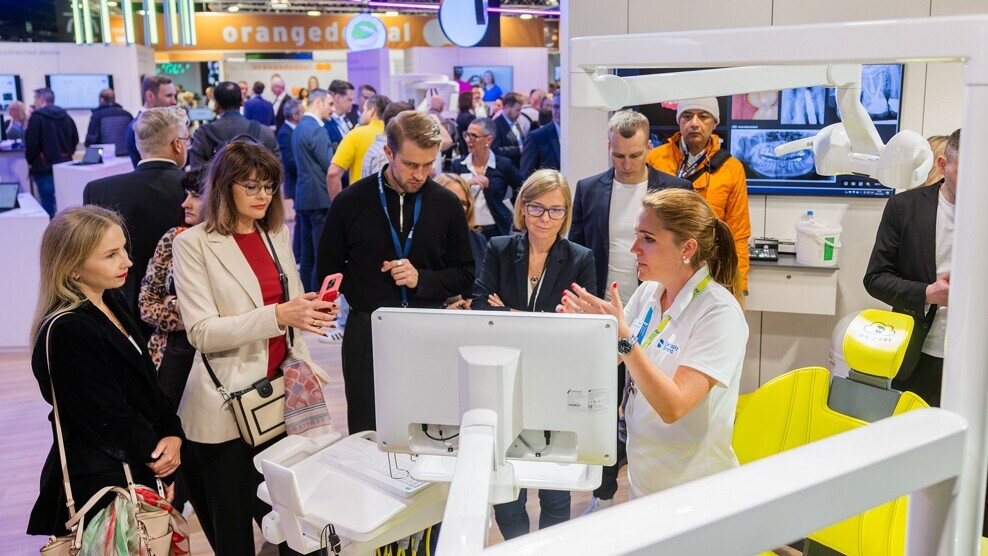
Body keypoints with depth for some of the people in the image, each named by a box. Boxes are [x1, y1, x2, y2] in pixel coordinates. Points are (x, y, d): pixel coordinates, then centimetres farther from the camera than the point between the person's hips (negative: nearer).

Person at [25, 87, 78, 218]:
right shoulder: (65, 116, 10)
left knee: (47, 202, -3)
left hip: (44, 167, -6)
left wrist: (30, 161, 1)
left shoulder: (37, 117, -10)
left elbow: (31, 143, -12)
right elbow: (75, 139, 14)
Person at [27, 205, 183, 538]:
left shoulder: (110, 304, 3)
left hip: (135, 471, 8)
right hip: (98, 485, -8)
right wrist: (160, 459, -8)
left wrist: (172, 434, -7)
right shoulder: (66, 333, -25)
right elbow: (109, 419, -21)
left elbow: (146, 383, 9)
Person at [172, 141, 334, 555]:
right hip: (229, 403, -4)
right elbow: (202, 332, -16)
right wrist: (277, 315, -26)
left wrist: (304, 362, 8)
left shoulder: (277, 233, 10)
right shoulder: (193, 243, -7)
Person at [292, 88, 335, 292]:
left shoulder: (299, 128, 16)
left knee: (307, 255, 12)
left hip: (304, 196, 10)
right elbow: (331, 166, -15)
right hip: (320, 198, -10)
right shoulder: (316, 129, -14)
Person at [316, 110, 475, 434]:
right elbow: (328, 271, 7)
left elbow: (465, 274, 5)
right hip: (367, 332, -1)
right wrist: (362, 290, -6)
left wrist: (422, 280, -10)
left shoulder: (446, 205, 2)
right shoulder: (351, 202, -1)